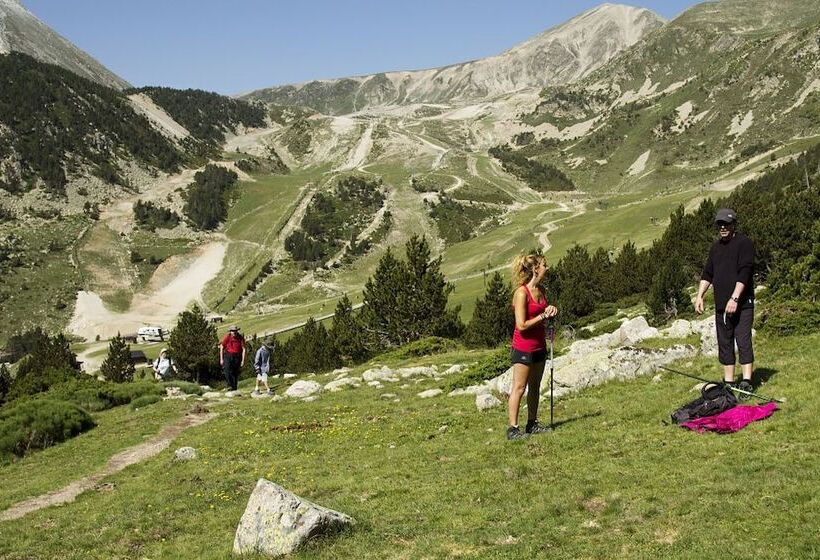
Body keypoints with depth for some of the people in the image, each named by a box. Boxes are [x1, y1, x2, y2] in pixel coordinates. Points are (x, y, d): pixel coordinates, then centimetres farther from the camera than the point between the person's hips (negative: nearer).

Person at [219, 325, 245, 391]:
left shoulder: (241, 338, -5)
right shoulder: (227, 337, -6)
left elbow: (243, 349, -3)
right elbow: (221, 348, 2)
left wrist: (243, 360, -8)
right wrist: (221, 359, 0)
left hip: (237, 357, 1)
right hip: (228, 355, -1)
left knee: (236, 373, 5)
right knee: (227, 370, -20)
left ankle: (234, 388, 14)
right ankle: (230, 385, -21)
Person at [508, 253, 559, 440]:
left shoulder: (541, 290, 7)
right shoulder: (521, 293, -19)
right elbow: (522, 325, -22)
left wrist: (551, 311, 0)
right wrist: (543, 316, -16)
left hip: (539, 346, 8)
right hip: (523, 348, -8)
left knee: (535, 387, 14)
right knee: (519, 388, -5)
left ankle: (532, 424, 24)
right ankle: (513, 428, -1)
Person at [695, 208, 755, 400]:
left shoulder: (744, 243, -6)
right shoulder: (716, 247, 17)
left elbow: (744, 274, -15)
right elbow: (707, 274, 20)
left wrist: (734, 299, -21)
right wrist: (699, 295, 7)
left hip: (742, 304, -7)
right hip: (721, 305, 8)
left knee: (743, 341, -11)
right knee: (724, 344, 9)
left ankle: (746, 383, -11)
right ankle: (728, 383, 14)